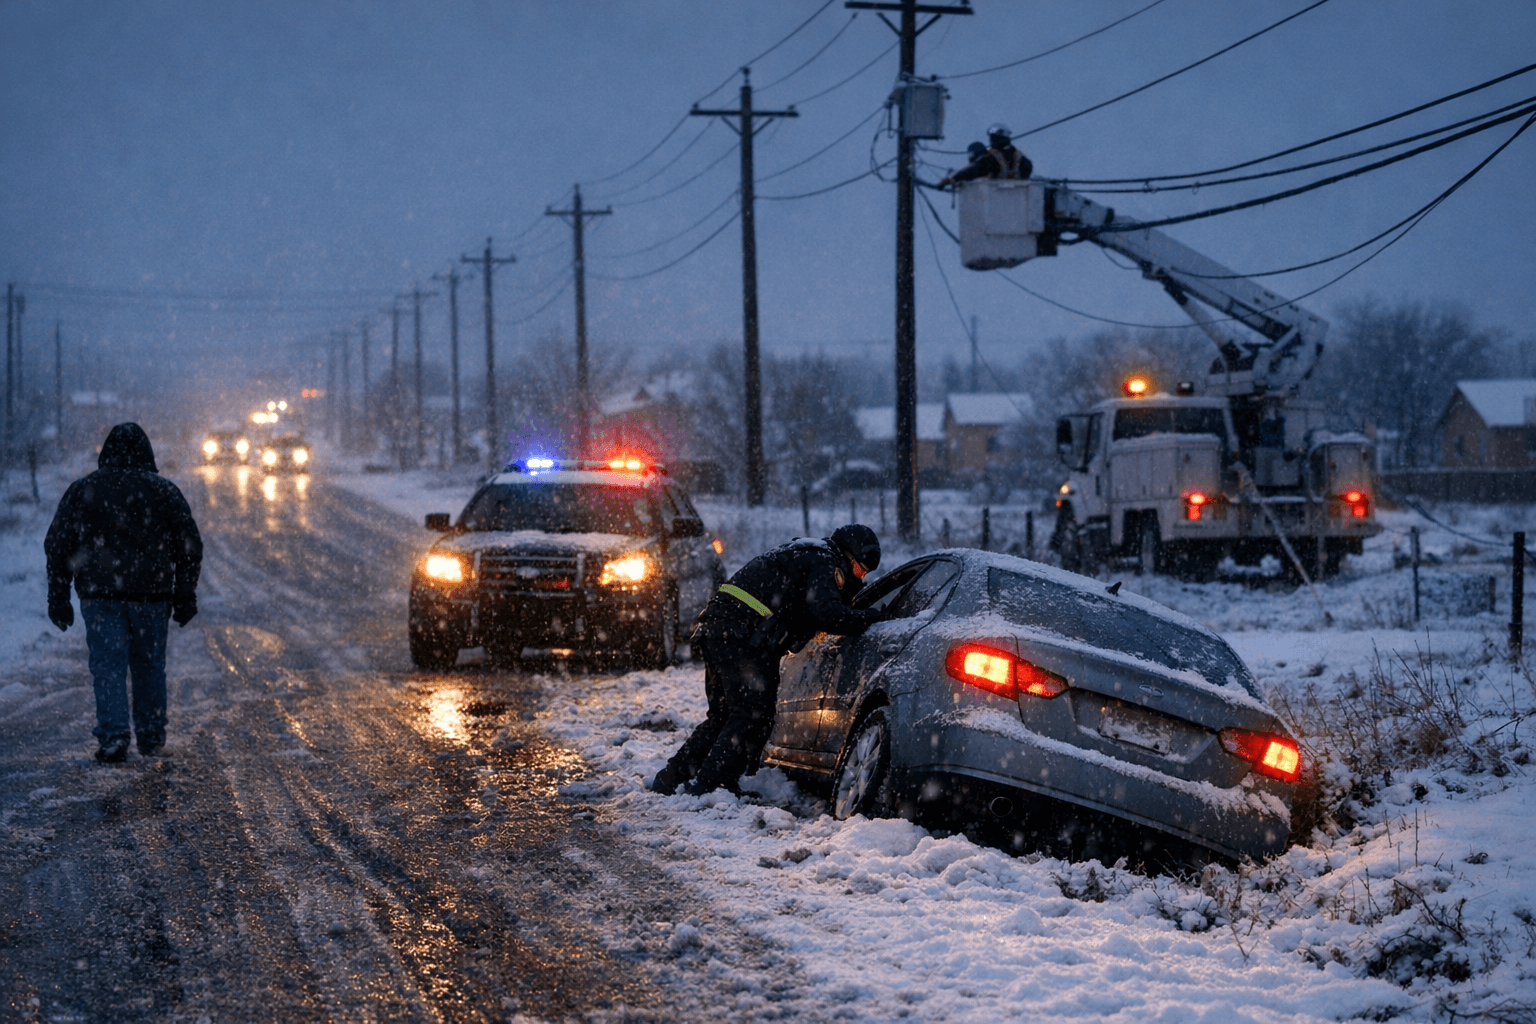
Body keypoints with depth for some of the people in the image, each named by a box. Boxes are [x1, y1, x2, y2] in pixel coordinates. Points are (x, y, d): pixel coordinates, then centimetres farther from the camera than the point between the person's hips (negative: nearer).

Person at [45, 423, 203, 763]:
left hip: (100, 595, -1)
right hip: (151, 595, 1)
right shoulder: (163, 490, 2)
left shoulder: (82, 490, 3)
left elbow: (57, 544, 2)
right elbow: (189, 544, 1)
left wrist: (58, 598, 8)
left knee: (108, 666, -1)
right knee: (149, 665, 13)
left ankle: (113, 736, -14)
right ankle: (151, 737, 18)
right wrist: (184, 596, 6)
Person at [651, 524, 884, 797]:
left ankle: (671, 777, 19)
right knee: (753, 716, -8)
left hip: (717, 628, 10)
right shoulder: (825, 564, -2)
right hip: (741, 636, -10)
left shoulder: (803, 553, 29)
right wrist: (871, 618, -6)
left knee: (724, 715, 18)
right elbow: (827, 614, -17)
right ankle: (708, 786, -13)